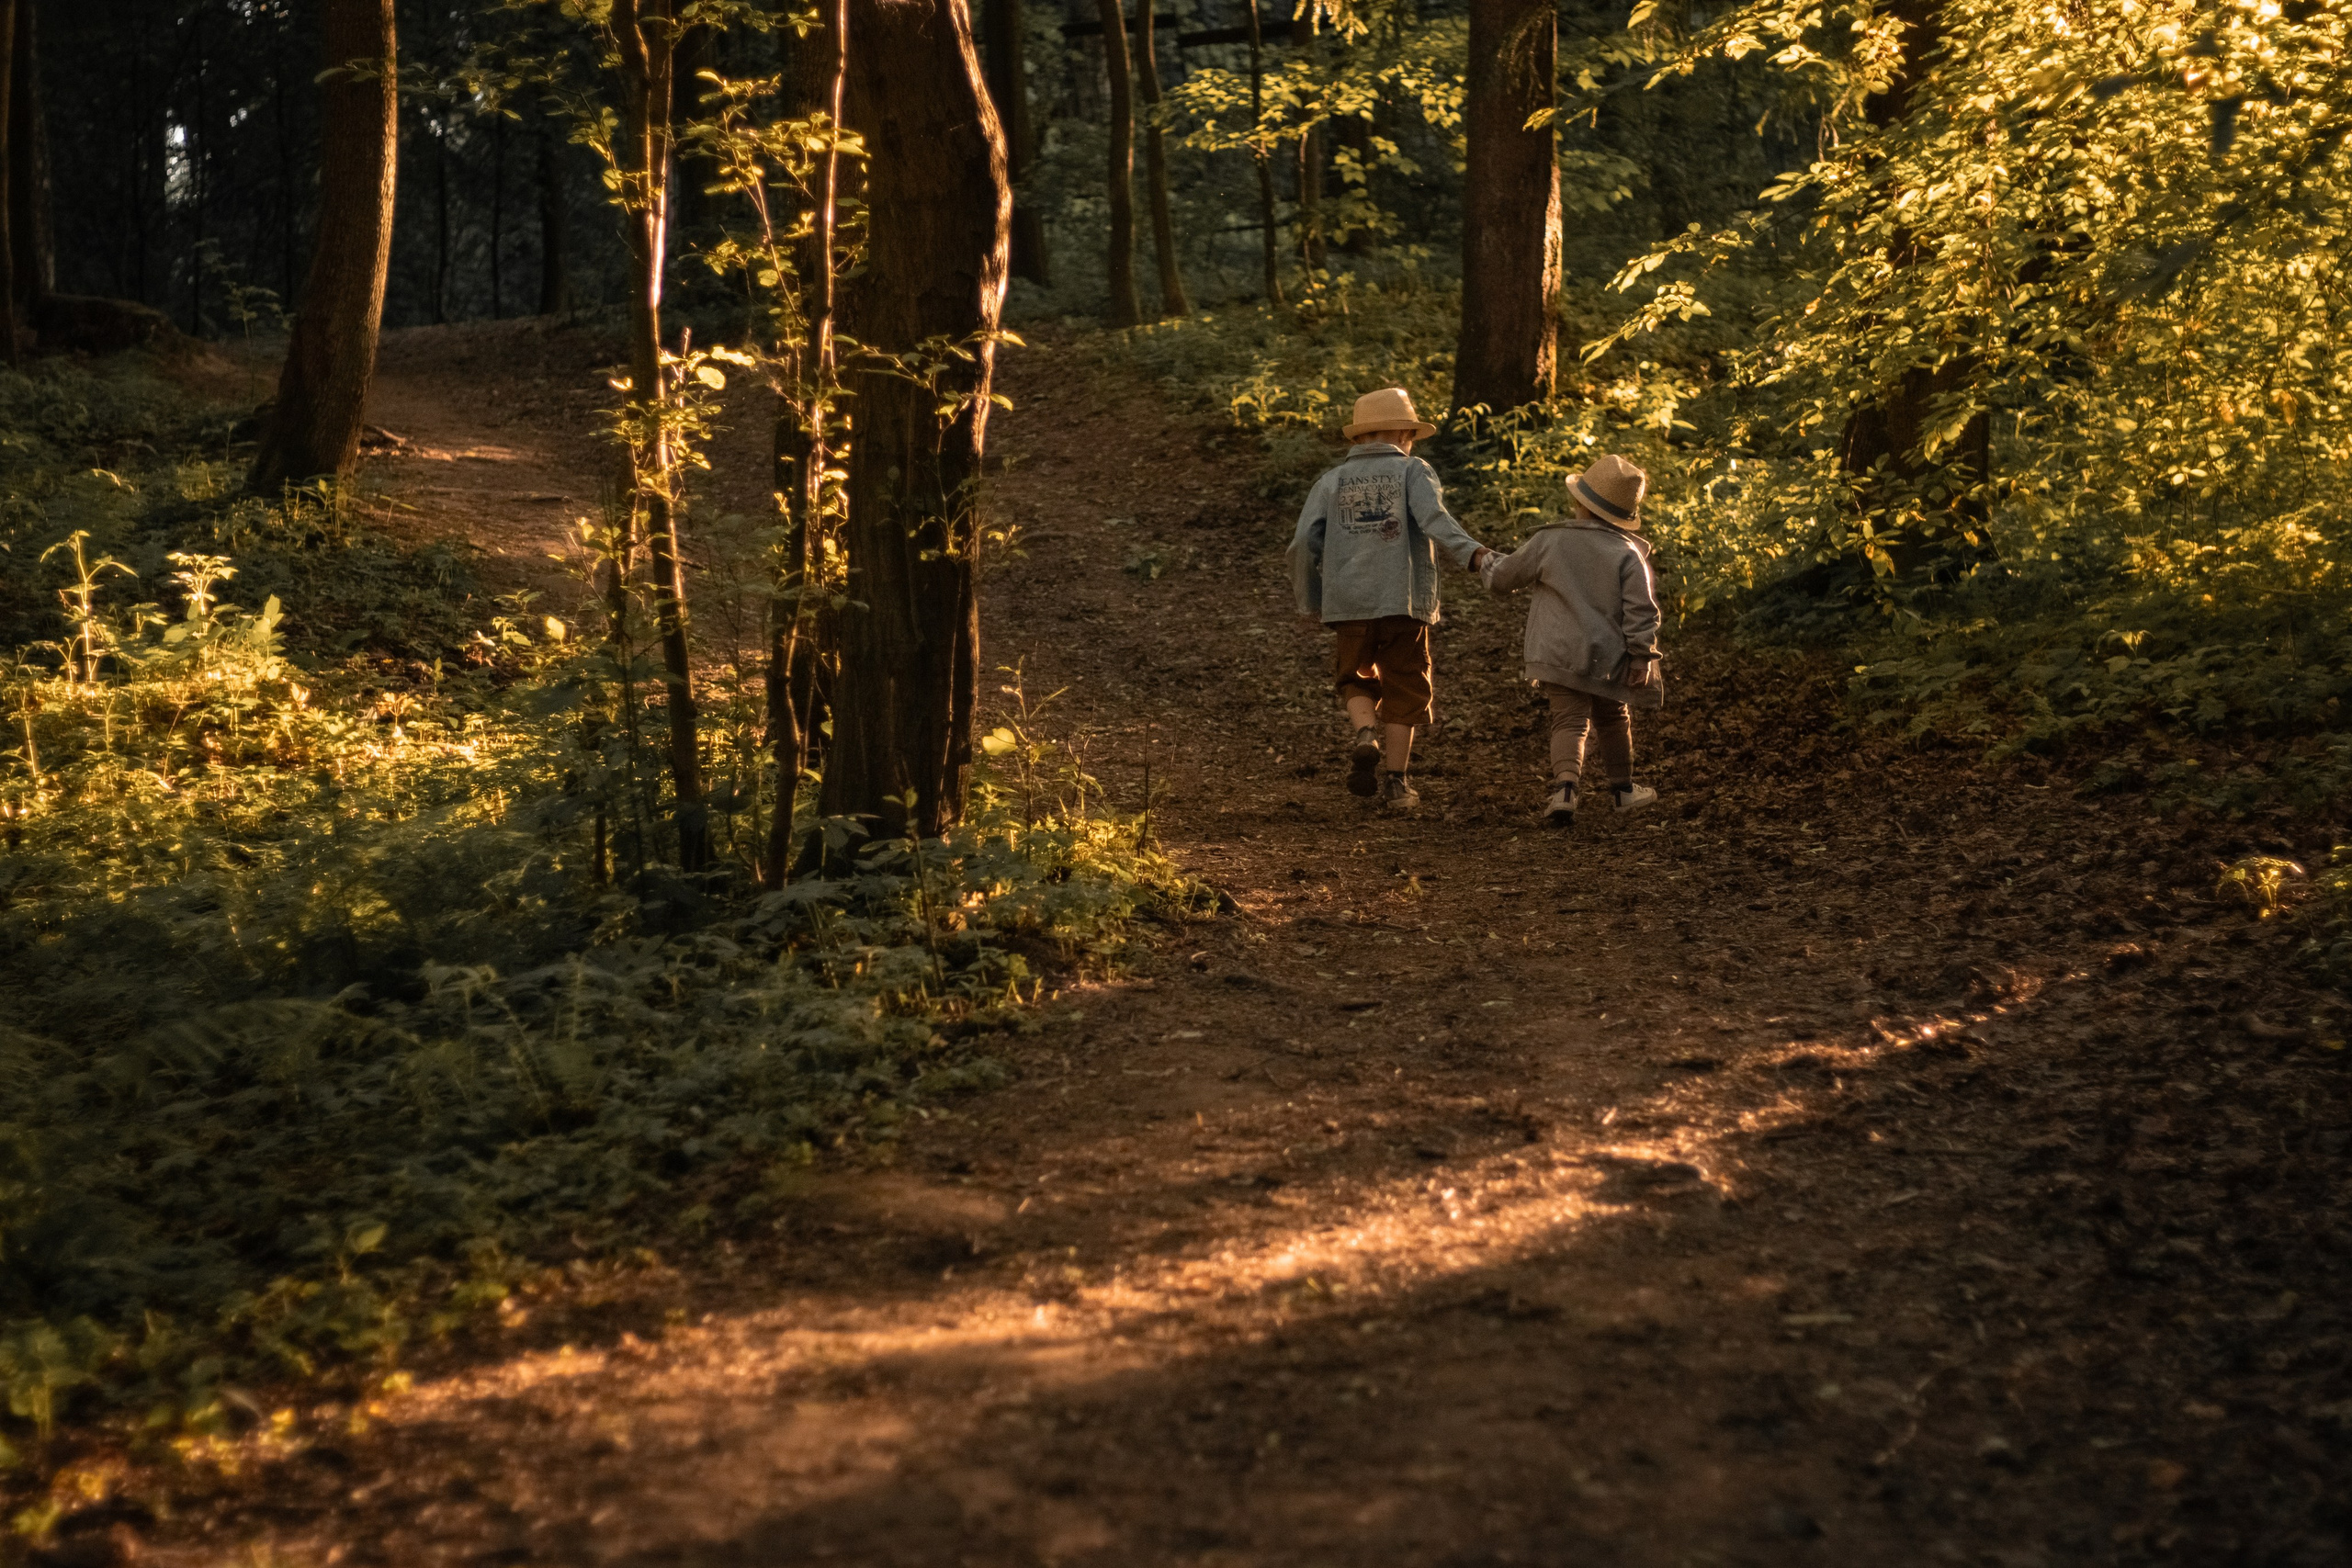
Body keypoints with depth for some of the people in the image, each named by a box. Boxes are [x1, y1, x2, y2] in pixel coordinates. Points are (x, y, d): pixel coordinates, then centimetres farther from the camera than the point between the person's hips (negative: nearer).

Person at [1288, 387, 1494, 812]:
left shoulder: (1332, 481, 11)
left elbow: (1304, 543, 3)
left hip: (1350, 602, 2)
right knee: (1404, 690, 10)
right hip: (1404, 601, -2)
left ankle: (1363, 734, -7)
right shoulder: (1413, 471, 3)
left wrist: (1310, 603, 14)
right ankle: (1395, 783, 9)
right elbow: (1434, 519, -18)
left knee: (1356, 678, 21)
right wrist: (1472, 553, -31)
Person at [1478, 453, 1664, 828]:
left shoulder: (1548, 541, -3)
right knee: (1613, 719, 22)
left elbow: (1503, 578, 8)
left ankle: (1565, 787, -29)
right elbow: (1641, 609, -11)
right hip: (1608, 658, 1)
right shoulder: (1628, 554, -6)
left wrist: (1487, 564, 30)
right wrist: (1642, 655, -6)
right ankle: (1622, 787, 35)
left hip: (1559, 655, -1)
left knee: (1570, 722, -3)